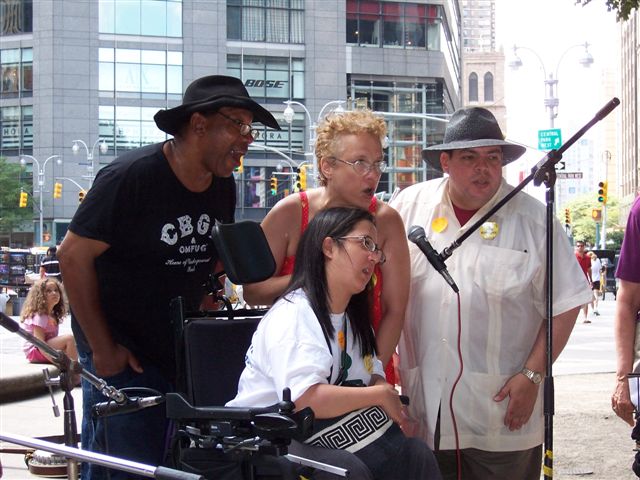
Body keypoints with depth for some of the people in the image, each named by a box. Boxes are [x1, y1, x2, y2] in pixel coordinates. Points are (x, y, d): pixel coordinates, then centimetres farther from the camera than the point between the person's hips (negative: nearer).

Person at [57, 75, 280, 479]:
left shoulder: (223, 186, 5)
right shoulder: (131, 177, -16)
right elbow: (73, 255, -14)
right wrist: (103, 349, -13)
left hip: (182, 352, 7)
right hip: (121, 355, -7)